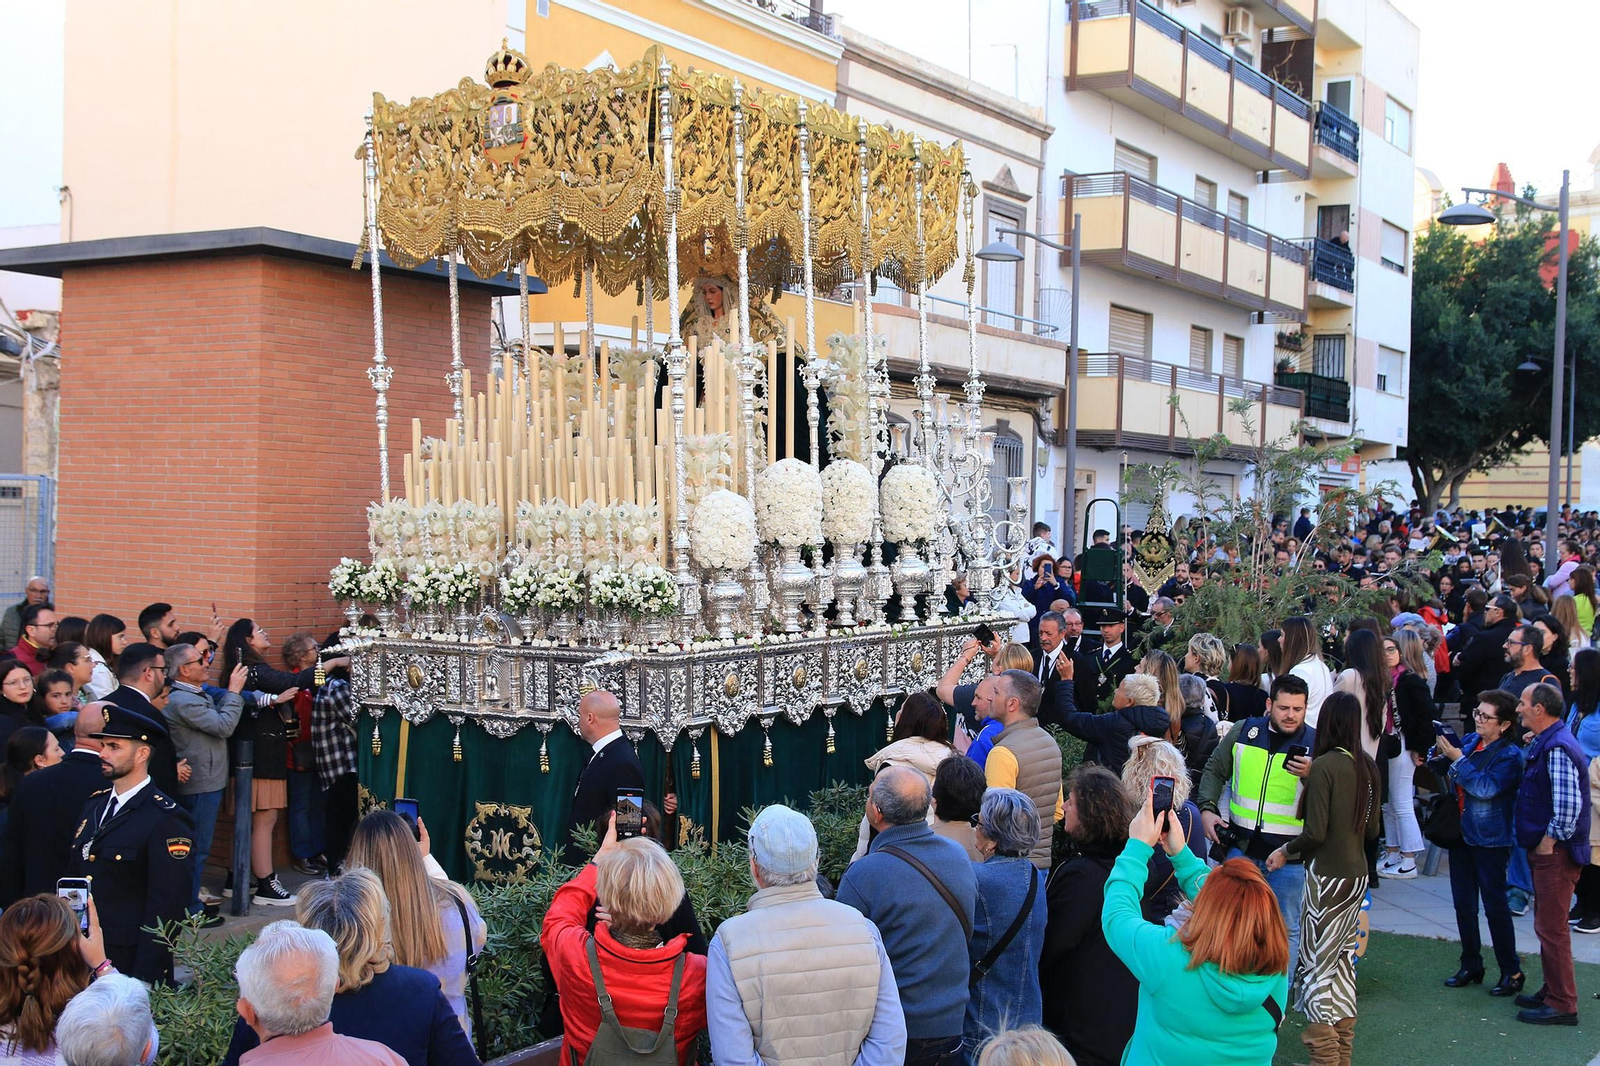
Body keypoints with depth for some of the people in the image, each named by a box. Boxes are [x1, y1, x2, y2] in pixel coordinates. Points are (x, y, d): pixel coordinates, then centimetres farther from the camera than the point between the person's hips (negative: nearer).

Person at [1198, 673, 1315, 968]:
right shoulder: (1243, 732, 4)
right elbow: (1214, 771, 14)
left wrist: (1310, 775, -27)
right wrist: (1207, 809, 1)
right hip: (1242, 846, 2)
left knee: (1286, 929, 7)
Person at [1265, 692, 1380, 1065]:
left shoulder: (1324, 765, -16)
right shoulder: (1369, 766, 5)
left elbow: (1315, 833, -18)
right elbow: (1372, 829, 12)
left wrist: (1286, 851, -1)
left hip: (1328, 876, -7)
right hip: (1358, 874, 7)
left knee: (1316, 965, 1)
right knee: (1342, 959, 15)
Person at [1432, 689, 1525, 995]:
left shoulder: (1510, 755, -14)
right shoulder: (1469, 741, 6)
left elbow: (1485, 788, -26)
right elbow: (1450, 781, 17)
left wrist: (1457, 759, -21)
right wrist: (1442, 759, -3)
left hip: (1490, 840, -7)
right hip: (1461, 834, 7)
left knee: (1495, 906, -1)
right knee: (1463, 904, 12)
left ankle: (1512, 972, 10)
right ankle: (1471, 966, 24)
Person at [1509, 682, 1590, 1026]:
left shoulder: (1558, 748, -22)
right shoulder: (1543, 743, 10)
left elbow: (1569, 804, -29)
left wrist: (1550, 840, -19)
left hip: (1556, 852, -11)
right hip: (1544, 848, 11)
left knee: (1551, 927, -4)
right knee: (1547, 925, 18)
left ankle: (1562, 1005, 4)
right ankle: (1552, 992, 29)